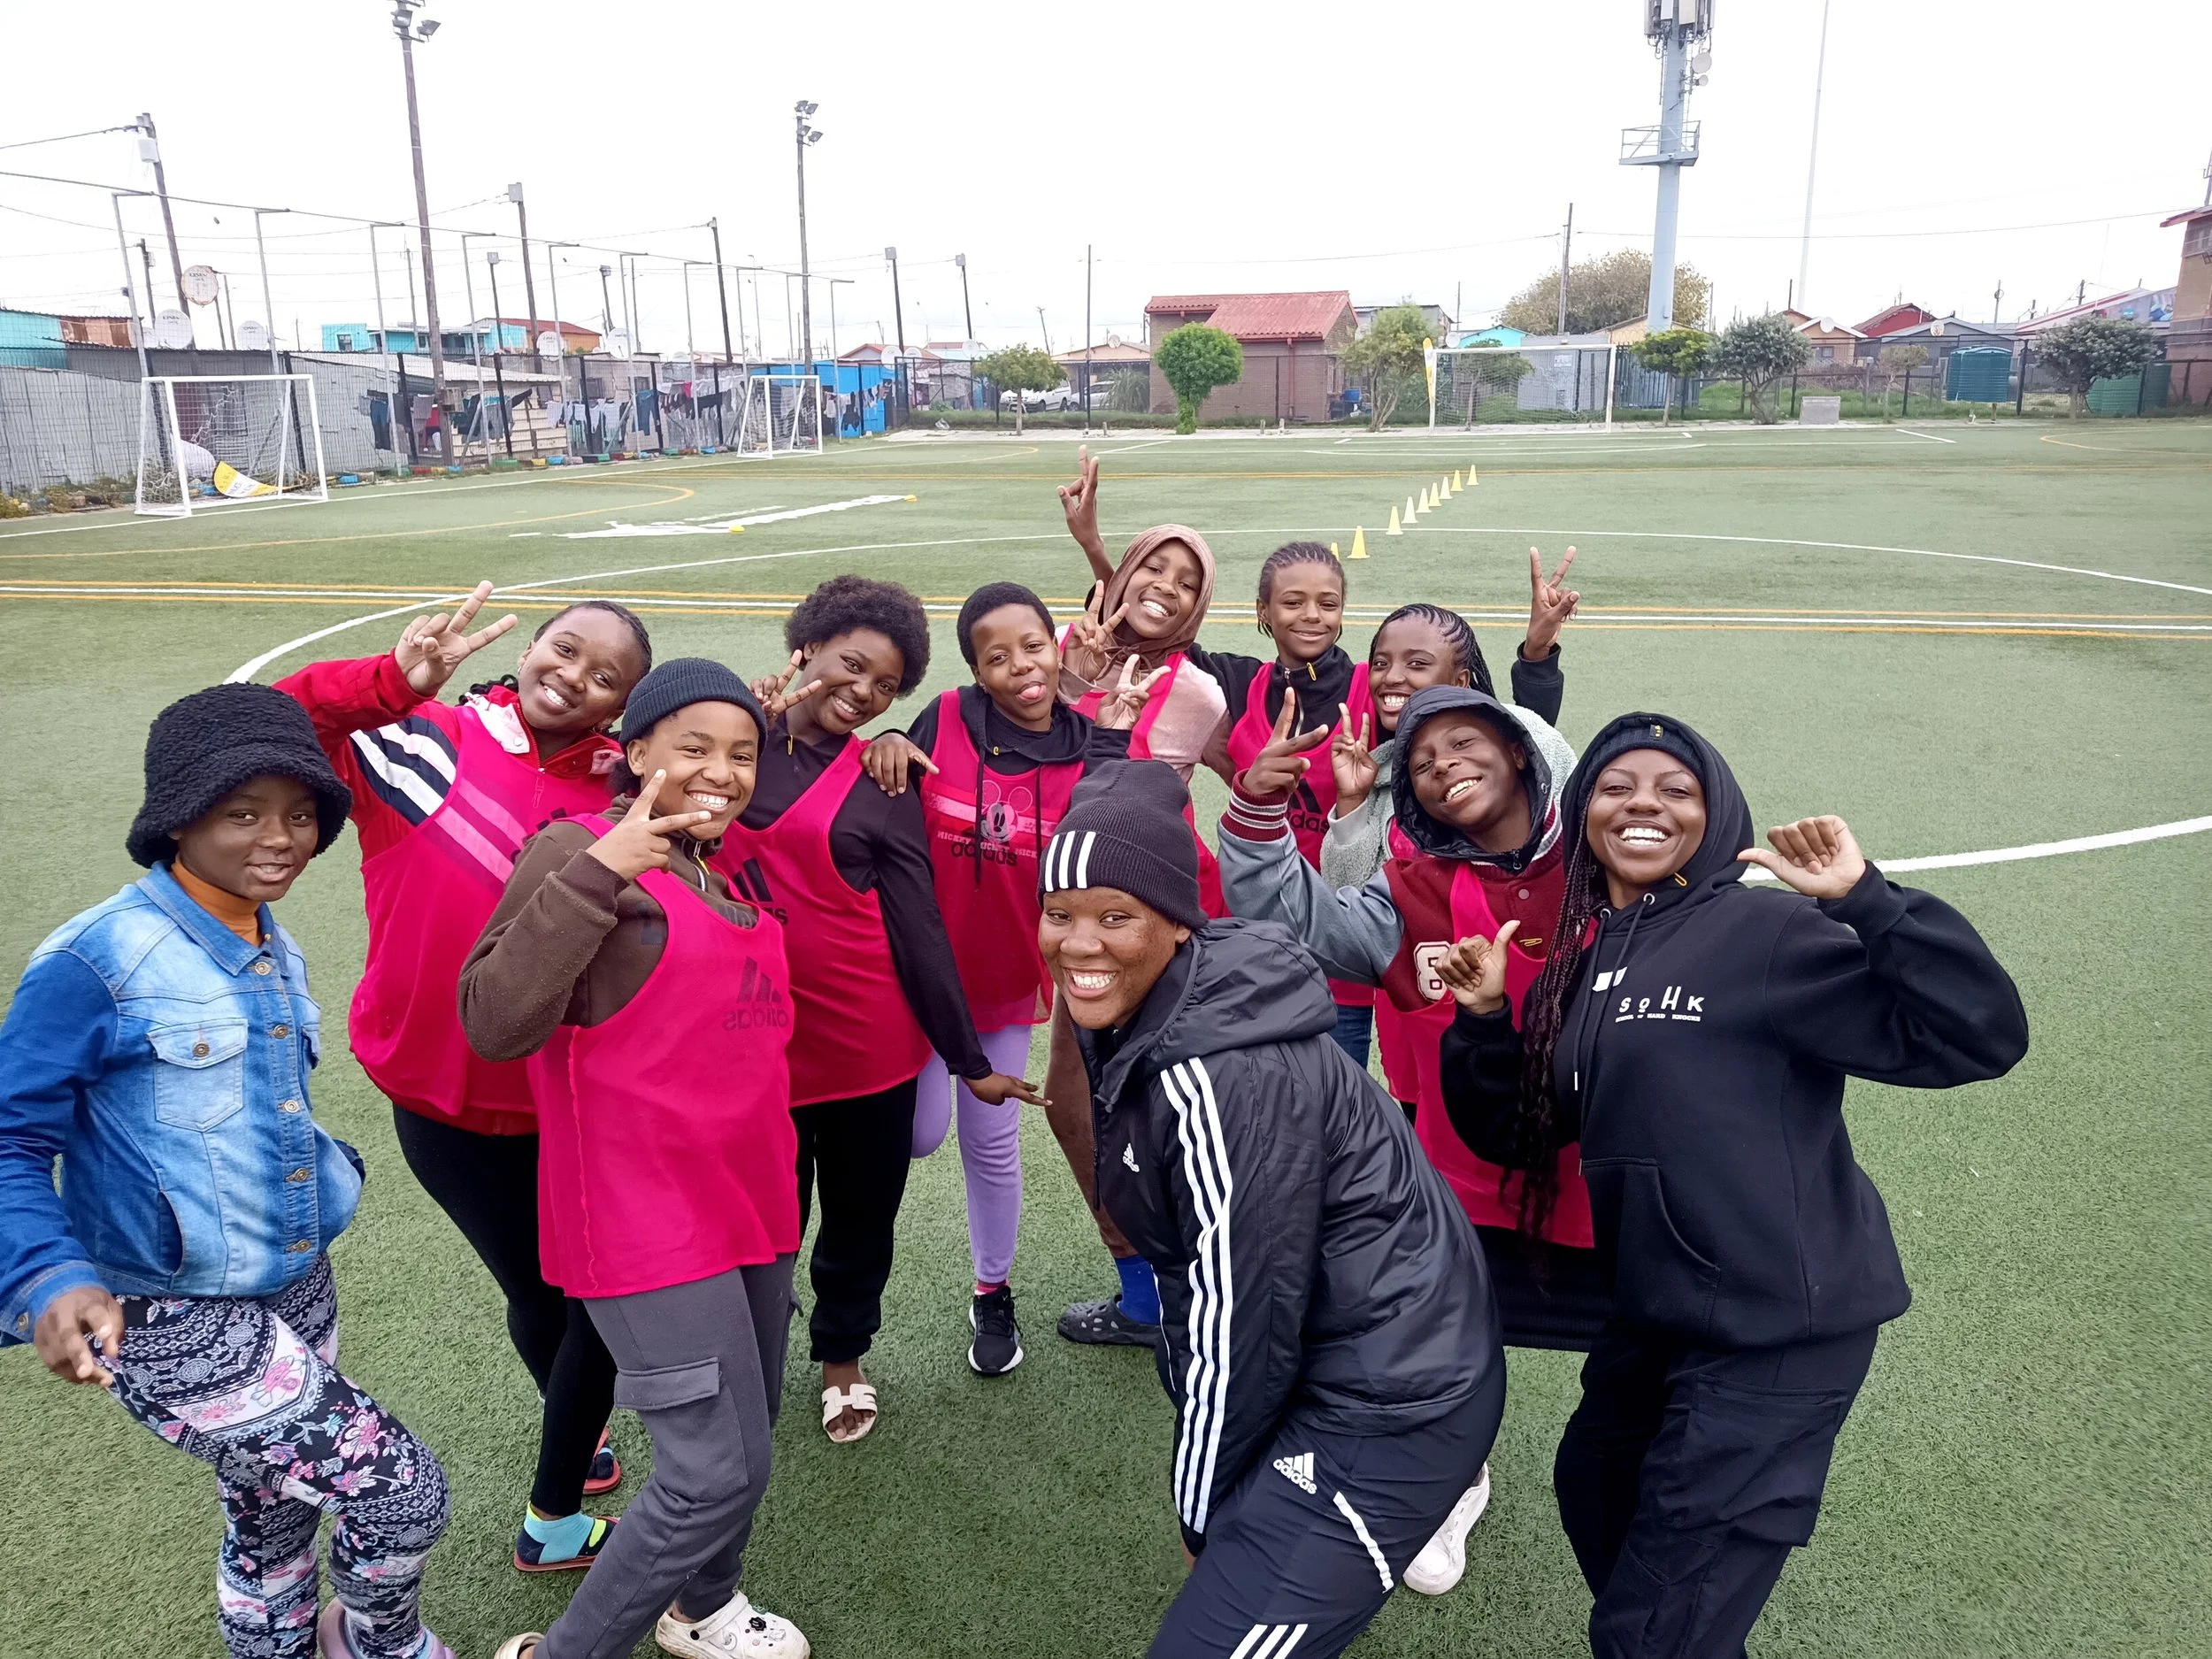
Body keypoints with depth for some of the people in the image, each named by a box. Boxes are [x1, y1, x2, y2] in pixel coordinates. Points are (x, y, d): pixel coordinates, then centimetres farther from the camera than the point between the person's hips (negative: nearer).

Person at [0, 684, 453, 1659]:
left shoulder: (276, 952, 5)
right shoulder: (99, 959, -17)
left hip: (294, 1290, 7)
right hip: (174, 1318, -7)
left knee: (274, 1520, 22)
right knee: (399, 1490, -7)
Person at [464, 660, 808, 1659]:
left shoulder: (735, 869, 11)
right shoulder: (580, 854, -11)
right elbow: (495, 1022, -20)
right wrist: (593, 871, -27)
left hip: (751, 1202, 8)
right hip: (650, 1222, -8)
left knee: (745, 1439, 20)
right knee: (719, 1472, -7)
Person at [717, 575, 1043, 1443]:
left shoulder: (881, 786, -1)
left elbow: (920, 934, 0)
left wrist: (971, 1060, 1)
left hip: (870, 1045, 0)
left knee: (861, 1215, 15)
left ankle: (843, 1357, 42)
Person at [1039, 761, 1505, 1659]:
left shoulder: (1225, 1080, -30)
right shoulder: (1132, 1024, -2)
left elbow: (1242, 1320, -23)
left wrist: (1202, 1517, -8)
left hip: (1391, 1405, -9)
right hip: (1325, 1362, 9)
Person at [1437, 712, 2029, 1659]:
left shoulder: (1767, 933, -14)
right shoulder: (1579, 965, 6)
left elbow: (1978, 1035, -20)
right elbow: (1518, 1138, 11)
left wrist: (1868, 900, -30)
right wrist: (1482, 1019, -3)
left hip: (1779, 1327, -8)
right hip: (1658, 1317, 8)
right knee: (1593, 1491, 31)